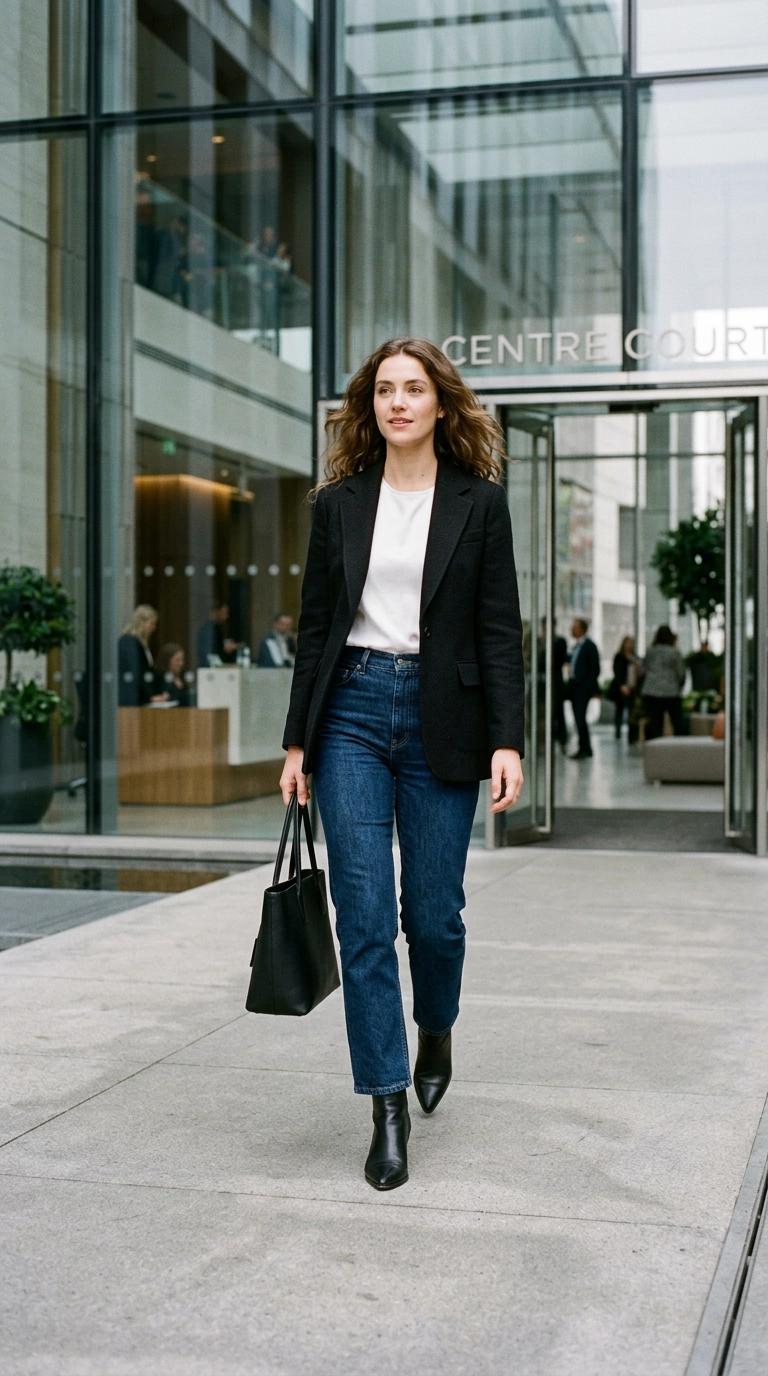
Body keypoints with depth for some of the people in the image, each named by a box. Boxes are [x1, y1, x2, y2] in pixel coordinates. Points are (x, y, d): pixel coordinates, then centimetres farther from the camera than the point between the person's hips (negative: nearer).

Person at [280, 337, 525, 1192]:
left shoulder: (478, 501, 3)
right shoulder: (339, 504, 8)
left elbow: (500, 629, -1)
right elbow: (315, 627, 9)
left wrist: (506, 740, -9)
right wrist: (297, 740, 5)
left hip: (440, 719, -1)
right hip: (352, 712, 1)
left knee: (432, 910, 4)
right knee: (365, 915, -3)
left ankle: (435, 1031, 37)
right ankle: (387, 1111, 6)